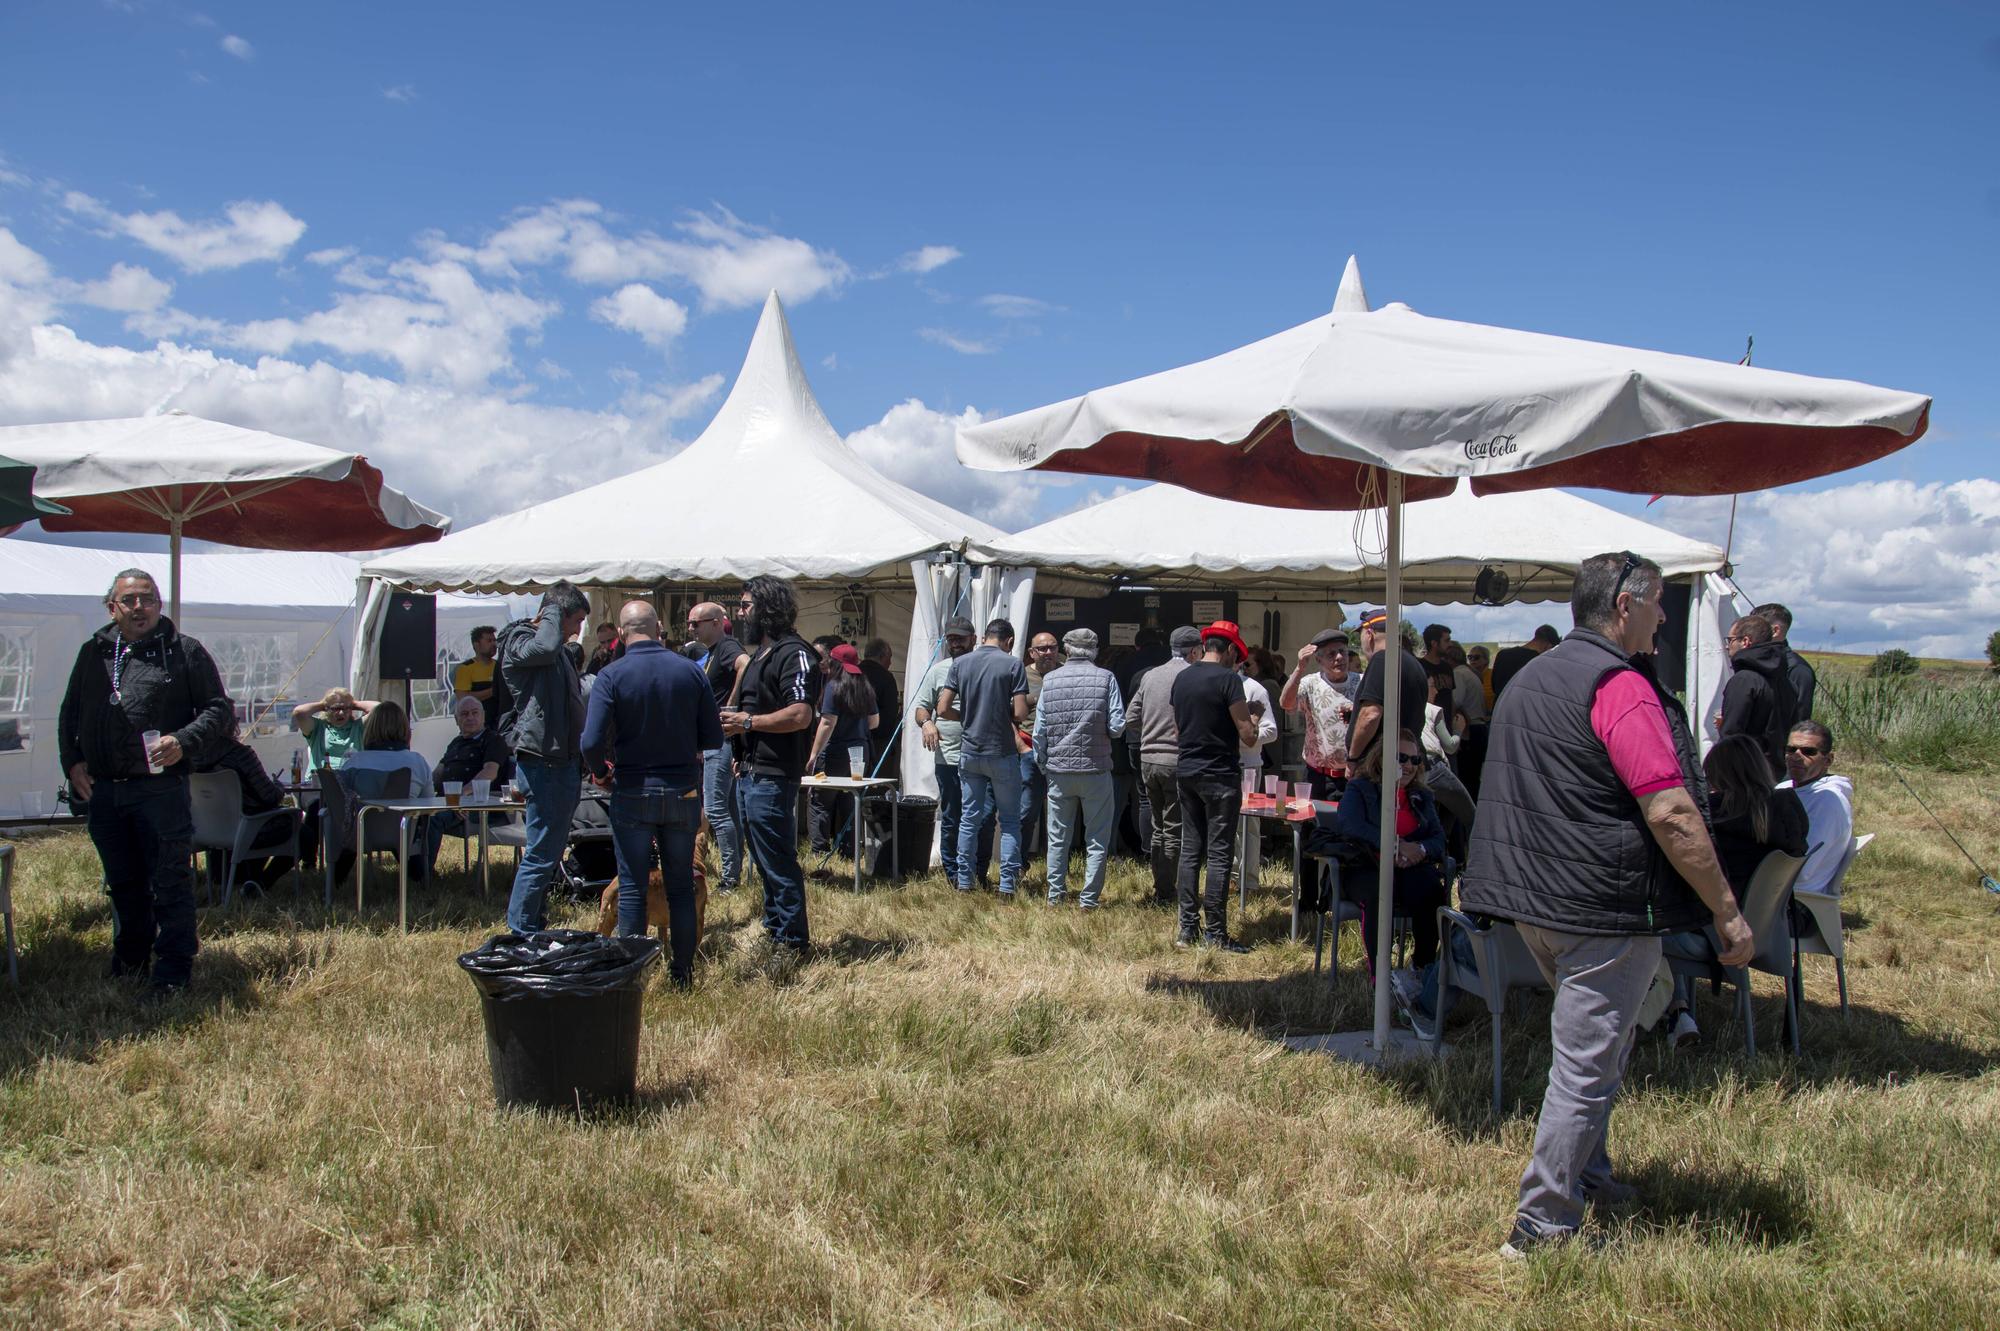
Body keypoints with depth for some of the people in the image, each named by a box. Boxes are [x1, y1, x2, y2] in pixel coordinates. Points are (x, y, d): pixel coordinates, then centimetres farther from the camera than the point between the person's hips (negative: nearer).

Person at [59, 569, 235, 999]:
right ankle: (129, 966, 32)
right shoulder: (93, 653, 14)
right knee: (123, 883, 17)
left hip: (160, 789, -5)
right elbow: (69, 715, 23)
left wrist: (184, 743, -17)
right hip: (103, 790, 5)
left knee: (169, 883, -3)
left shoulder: (185, 652, 1)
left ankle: (173, 972, 4)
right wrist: (72, 761, 9)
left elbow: (220, 711, -2)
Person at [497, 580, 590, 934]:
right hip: (543, 763, -10)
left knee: (551, 852, 17)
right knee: (540, 854, -7)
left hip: (563, 762, 10)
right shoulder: (519, 642, -10)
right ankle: (521, 935, 0)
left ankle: (534, 924, 27)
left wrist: (581, 760, 28)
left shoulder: (562, 651, 20)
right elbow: (544, 647, -35)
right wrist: (553, 612, -16)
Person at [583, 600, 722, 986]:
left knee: (632, 889, 7)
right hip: (683, 792, 2)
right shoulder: (691, 671, -3)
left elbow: (592, 741, -17)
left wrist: (601, 773, 3)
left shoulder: (611, 676, -10)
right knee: (681, 887, 12)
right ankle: (683, 973, 18)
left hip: (633, 793, -2)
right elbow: (713, 739, 0)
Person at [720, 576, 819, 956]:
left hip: (773, 778, -10)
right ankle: (773, 928, 28)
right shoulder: (760, 653, 19)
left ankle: (793, 940, 3)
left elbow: (799, 716, -23)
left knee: (779, 860, -5)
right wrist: (743, 753, 18)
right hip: (750, 773, 10)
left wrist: (747, 722, -16)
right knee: (764, 860, 17)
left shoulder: (794, 654, -13)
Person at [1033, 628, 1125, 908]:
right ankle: (1089, 898, 10)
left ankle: (1055, 894, 20)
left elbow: (1040, 730, 1)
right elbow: (1117, 727, -10)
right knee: (1097, 838, 9)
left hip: (1059, 771, 2)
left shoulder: (1050, 680, 0)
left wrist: (1042, 763, 13)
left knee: (1058, 837, 14)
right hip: (1095, 770, -2)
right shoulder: (1105, 678, -5)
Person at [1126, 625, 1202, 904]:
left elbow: (1130, 719, 10)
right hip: (1176, 761, -6)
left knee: (1159, 828, 15)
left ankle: (1160, 891, 20)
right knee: (1175, 831, 1)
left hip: (1148, 759, 6)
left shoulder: (1150, 676, 9)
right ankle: (1169, 894, 4)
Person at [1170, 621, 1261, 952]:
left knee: (1190, 850, 11)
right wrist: (1252, 723, 6)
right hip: (1220, 775, -7)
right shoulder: (1228, 679, -13)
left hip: (1186, 772, 7)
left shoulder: (1181, 678, 8)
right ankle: (1215, 934, 2)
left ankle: (1187, 928, 13)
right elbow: (1248, 737, -14)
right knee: (1219, 855, -1)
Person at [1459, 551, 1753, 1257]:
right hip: (1603, 907, -9)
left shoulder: (1529, 678, 12)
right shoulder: (1621, 688, -17)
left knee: (1589, 1045, 26)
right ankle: (1542, 1228, 5)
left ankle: (1585, 1173, 39)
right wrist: (1727, 911, -15)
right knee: (1587, 1066, -1)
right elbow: (1671, 814, -22)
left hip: (1532, 898, 9)